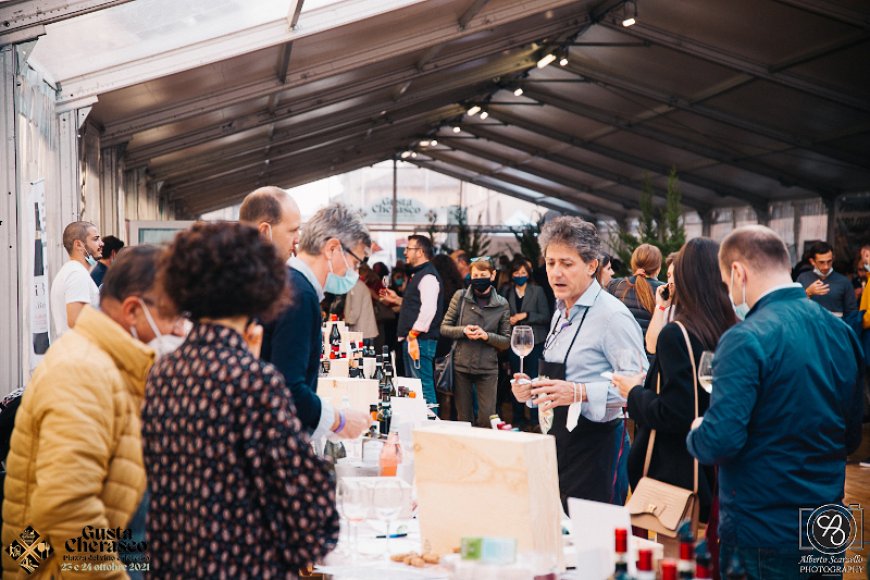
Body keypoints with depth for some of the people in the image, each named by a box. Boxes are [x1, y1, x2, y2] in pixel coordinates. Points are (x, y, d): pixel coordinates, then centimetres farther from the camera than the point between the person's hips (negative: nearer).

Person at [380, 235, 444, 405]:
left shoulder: (428, 276, -14)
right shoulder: (418, 274, 20)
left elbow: (429, 309, -24)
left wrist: (413, 333, -20)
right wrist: (397, 300, 20)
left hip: (420, 340, -11)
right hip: (412, 340, 11)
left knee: (423, 387, -10)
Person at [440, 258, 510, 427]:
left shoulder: (501, 304, 1)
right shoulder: (460, 296, 1)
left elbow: (506, 341, 3)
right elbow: (444, 328, 4)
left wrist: (487, 336, -14)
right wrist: (463, 330, -14)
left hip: (488, 369, -1)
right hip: (461, 366, 1)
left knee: (487, 419, -3)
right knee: (463, 418, 10)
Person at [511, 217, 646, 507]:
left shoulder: (612, 315, -14)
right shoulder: (561, 314, 14)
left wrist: (579, 393, -29)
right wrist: (532, 389, 6)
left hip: (595, 447, -8)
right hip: (558, 440, 8)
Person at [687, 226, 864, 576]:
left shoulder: (746, 339, -21)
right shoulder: (841, 332, 3)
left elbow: (719, 441, -25)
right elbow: (851, 437, 11)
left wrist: (696, 435, -4)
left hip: (762, 533, -7)